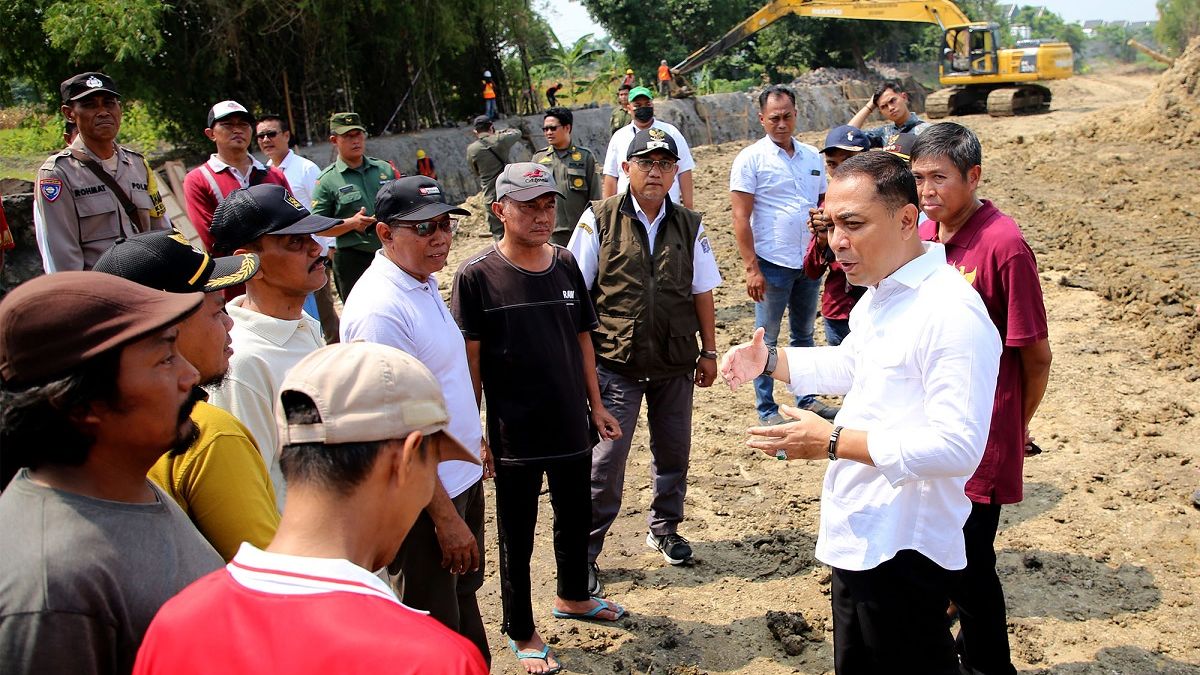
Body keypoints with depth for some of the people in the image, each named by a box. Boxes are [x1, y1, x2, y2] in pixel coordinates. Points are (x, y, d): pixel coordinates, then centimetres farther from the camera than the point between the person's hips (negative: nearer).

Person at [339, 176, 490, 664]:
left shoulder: (425, 281, 4)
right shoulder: (380, 308, -25)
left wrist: (476, 437, 21)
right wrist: (445, 516, -22)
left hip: (462, 478, 9)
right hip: (424, 498, -9)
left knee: (465, 596, 27)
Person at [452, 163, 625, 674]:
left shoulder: (565, 265, 1)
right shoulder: (477, 276, -13)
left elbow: (582, 339, 10)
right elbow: (469, 359, -11)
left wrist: (595, 405, 10)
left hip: (571, 424, 5)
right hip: (514, 434, -5)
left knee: (575, 517, 22)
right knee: (517, 535, 10)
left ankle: (573, 597, 46)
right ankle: (522, 633, 27)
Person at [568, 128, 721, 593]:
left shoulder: (689, 226, 4)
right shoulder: (599, 220, -6)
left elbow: (702, 292, 10)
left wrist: (709, 350, 10)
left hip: (675, 362, 4)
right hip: (616, 362, -4)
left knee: (673, 450, 15)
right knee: (605, 459, -3)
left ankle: (665, 528, 36)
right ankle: (584, 551, 9)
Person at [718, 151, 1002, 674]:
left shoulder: (952, 313, -23)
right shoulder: (879, 294, 9)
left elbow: (958, 446, -28)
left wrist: (834, 442, -27)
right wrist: (770, 362, 12)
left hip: (901, 551, -10)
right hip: (860, 534, 10)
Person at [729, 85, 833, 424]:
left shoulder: (812, 156, 9)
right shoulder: (751, 159, -7)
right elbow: (741, 218, -11)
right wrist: (751, 269, -16)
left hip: (809, 262, 5)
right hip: (772, 265, -5)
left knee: (804, 335, 17)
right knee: (768, 339, 5)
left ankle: (806, 399, 31)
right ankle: (767, 410, 15)